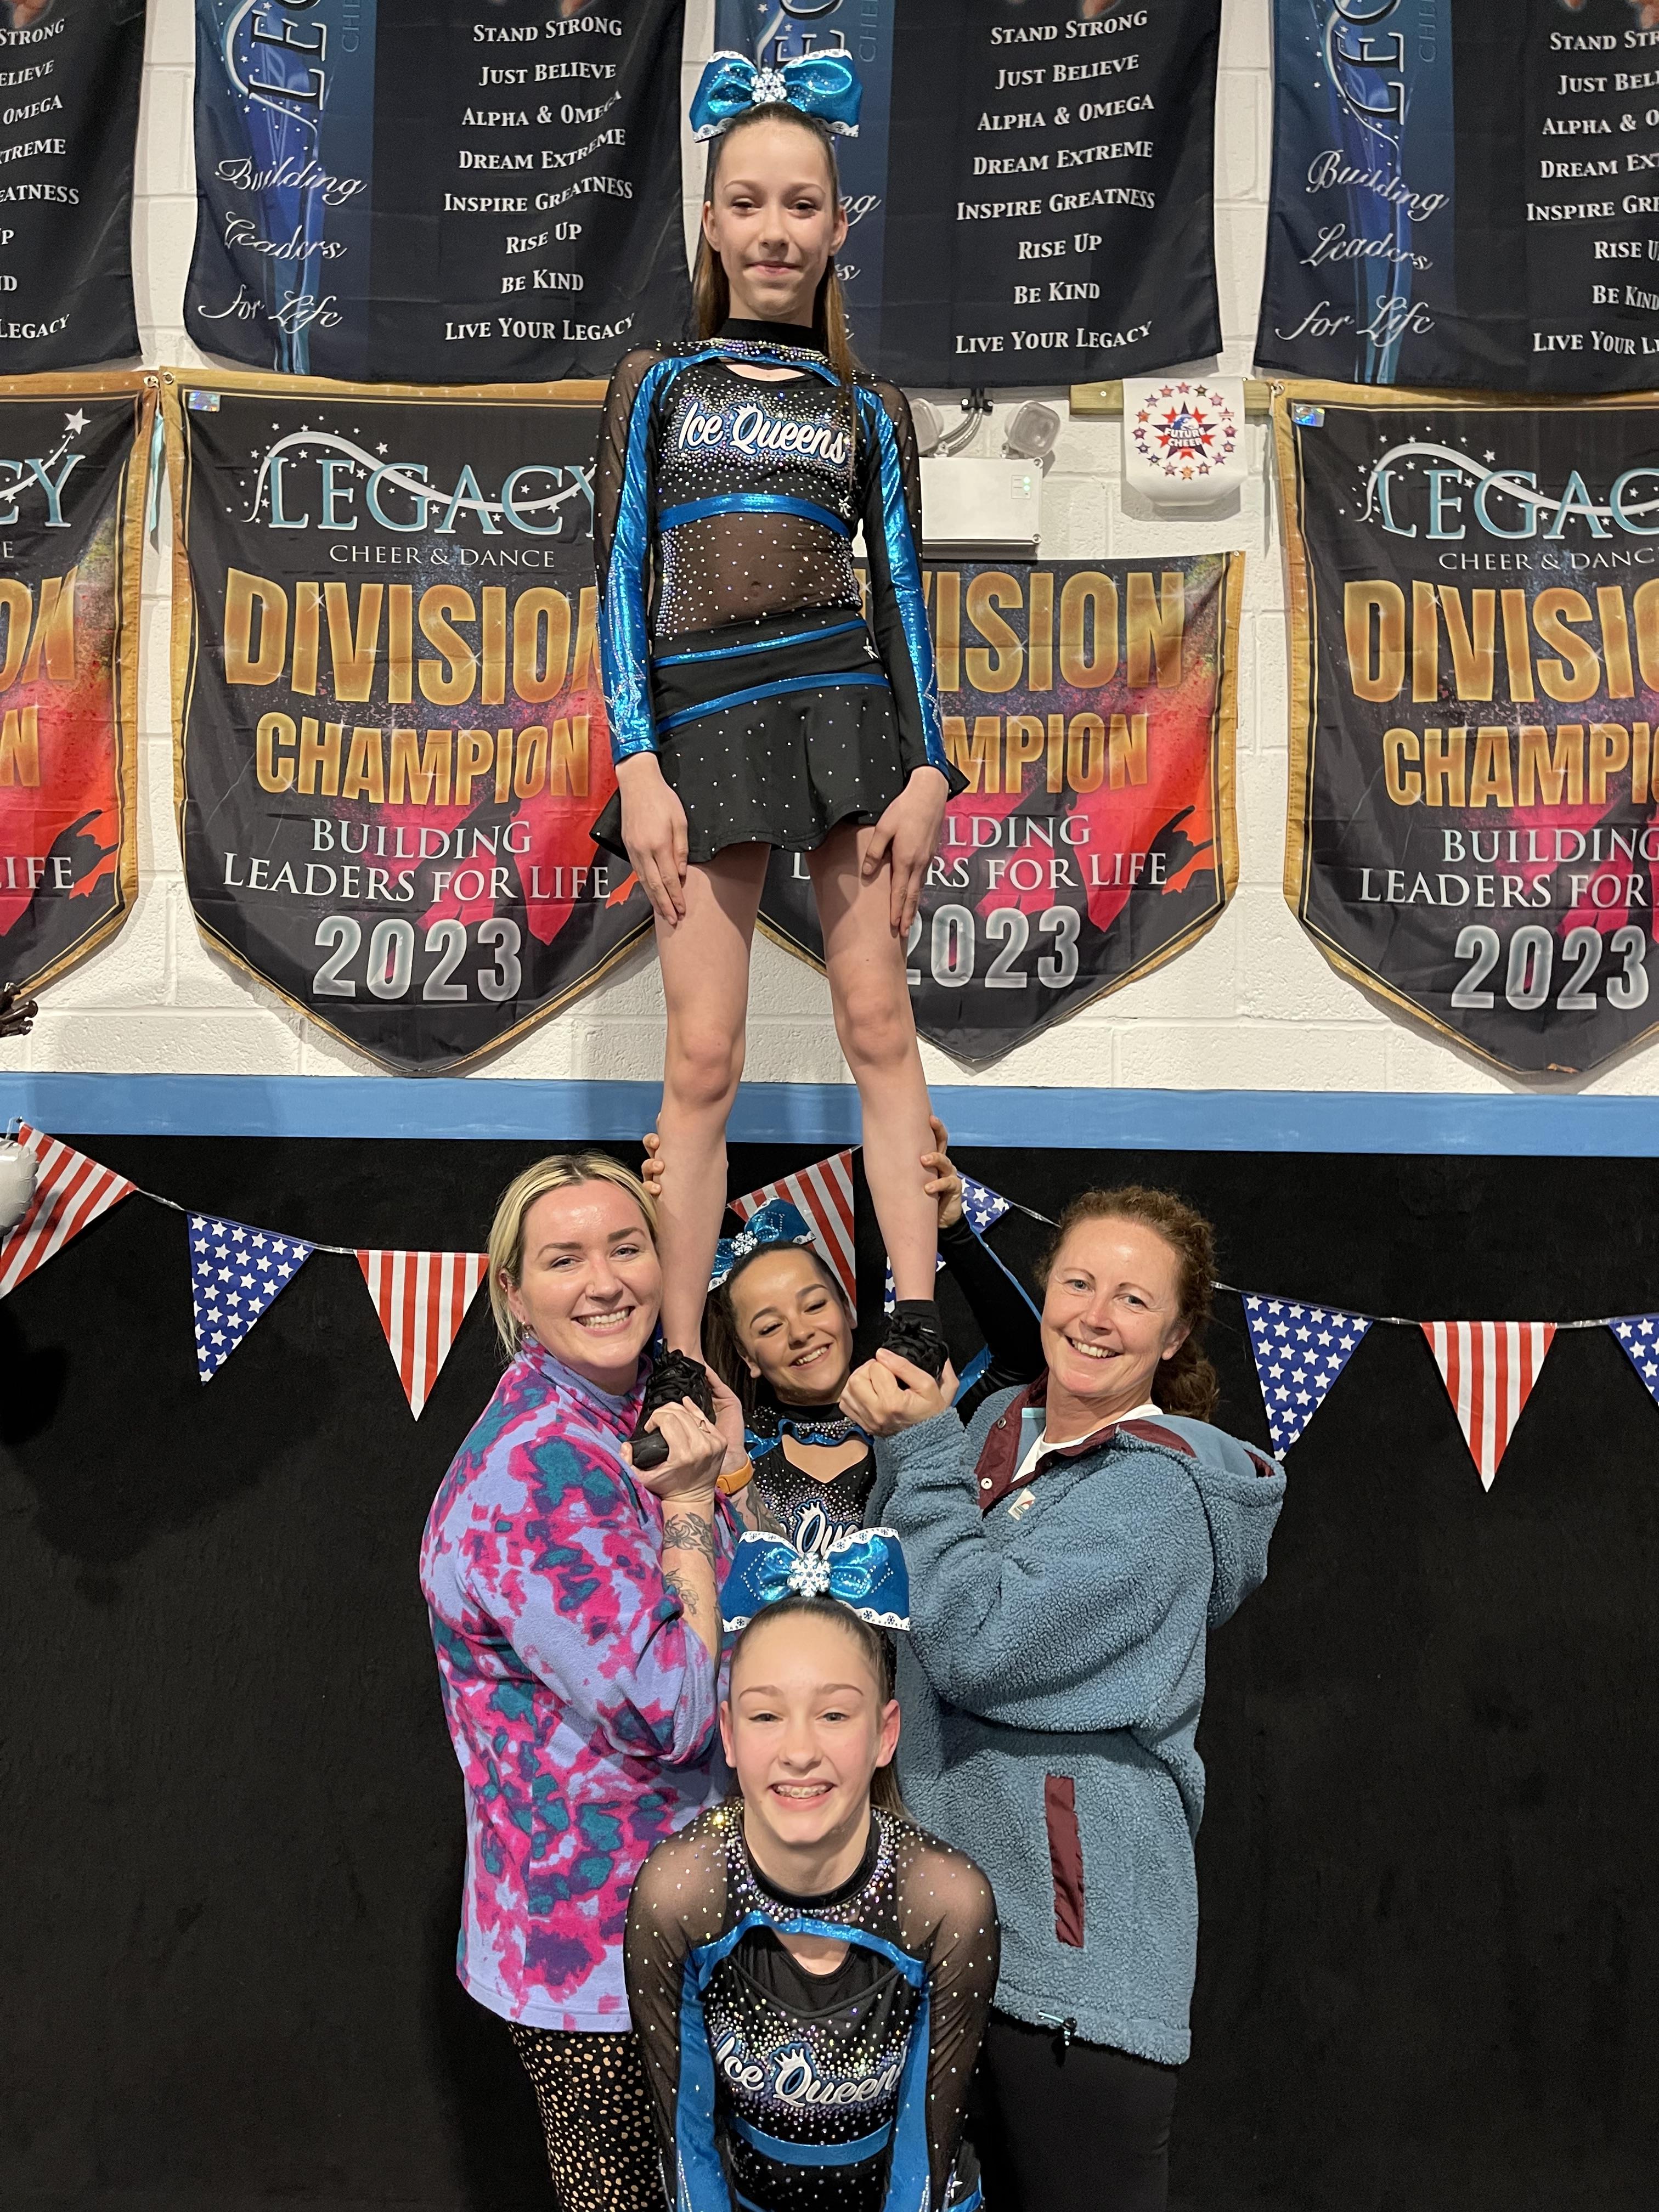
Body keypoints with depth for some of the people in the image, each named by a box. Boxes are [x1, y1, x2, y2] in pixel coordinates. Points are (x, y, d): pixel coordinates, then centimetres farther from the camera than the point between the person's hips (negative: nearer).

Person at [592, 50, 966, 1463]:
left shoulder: (867, 411, 13)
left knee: (878, 1022, 0)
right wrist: (639, 768, -7)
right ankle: (679, 1357, 4)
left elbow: (903, 591, 9)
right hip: (704, 725, -1)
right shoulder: (656, 385, 11)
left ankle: (918, 1330, 5)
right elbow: (624, 578, 4)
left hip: (849, 711, 1)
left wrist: (926, 770, -2)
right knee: (704, 1053, -4)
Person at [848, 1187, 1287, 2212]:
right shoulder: (1005, 1425, 8)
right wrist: (901, 1442, -6)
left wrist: (923, 1452, -16)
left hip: (1072, 1930, -7)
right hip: (950, 1894, 7)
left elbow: (974, 1643, -22)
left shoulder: (1157, 1488, -15)